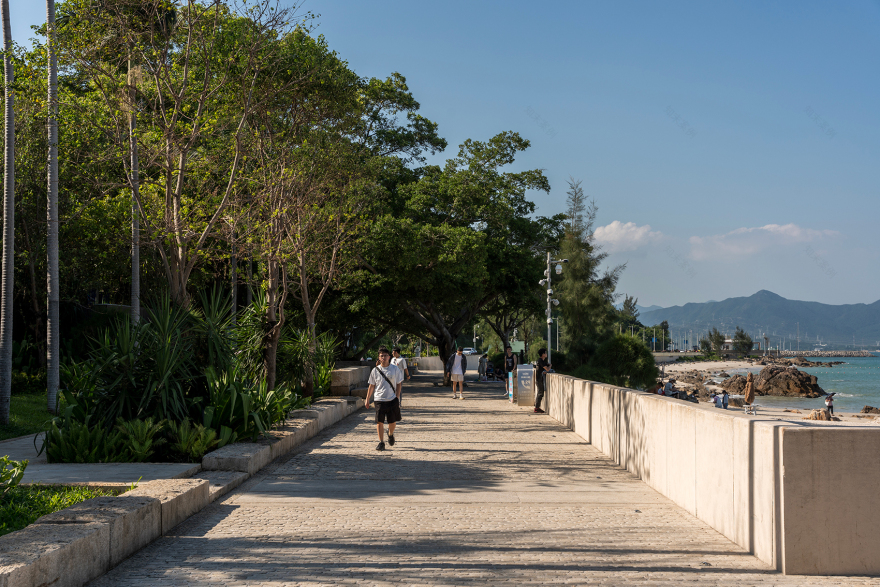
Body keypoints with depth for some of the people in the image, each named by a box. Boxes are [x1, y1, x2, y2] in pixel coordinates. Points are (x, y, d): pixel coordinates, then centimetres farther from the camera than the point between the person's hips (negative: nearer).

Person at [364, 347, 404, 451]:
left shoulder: (395, 369, 1)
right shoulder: (375, 370, 2)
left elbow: (399, 384, 7)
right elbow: (371, 386, 9)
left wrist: (397, 397, -1)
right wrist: (367, 399, 7)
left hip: (392, 399, 0)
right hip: (379, 400, 0)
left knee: (393, 421, 9)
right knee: (379, 421, -6)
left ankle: (390, 434, 40)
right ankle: (381, 442, 2)